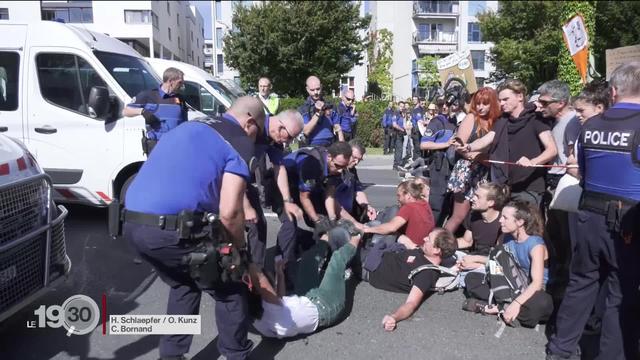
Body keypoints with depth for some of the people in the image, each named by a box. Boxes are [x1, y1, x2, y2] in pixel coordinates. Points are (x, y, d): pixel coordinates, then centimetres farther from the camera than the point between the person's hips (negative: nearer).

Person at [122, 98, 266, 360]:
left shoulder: (189, 127, 24)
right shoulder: (240, 143, 1)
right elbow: (229, 213, -9)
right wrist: (240, 249, 9)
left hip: (132, 224, 8)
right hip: (173, 230, -8)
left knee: (183, 286, 31)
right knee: (230, 291, 14)